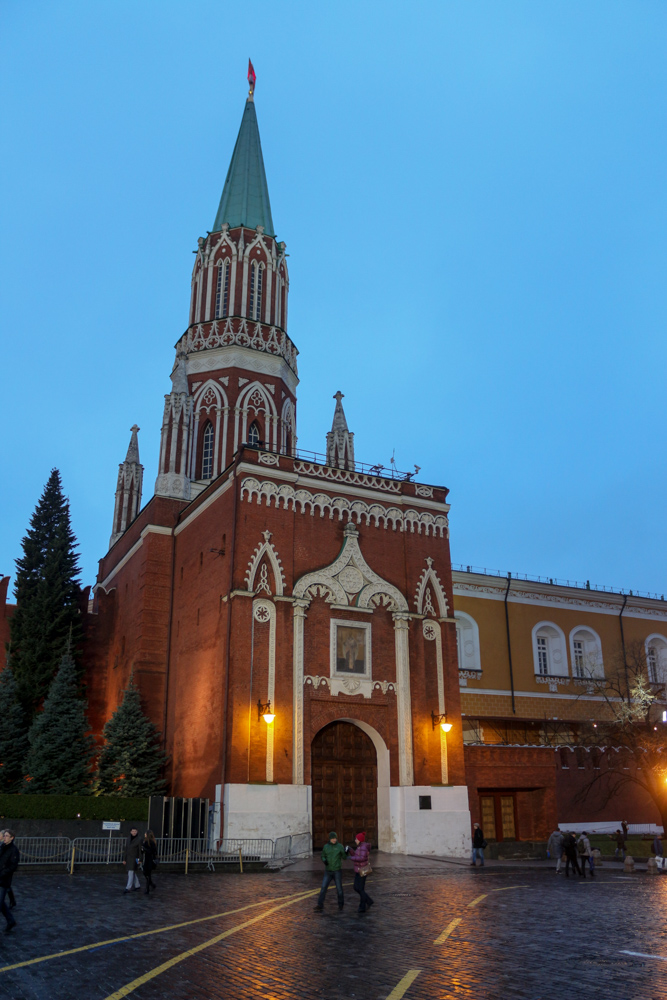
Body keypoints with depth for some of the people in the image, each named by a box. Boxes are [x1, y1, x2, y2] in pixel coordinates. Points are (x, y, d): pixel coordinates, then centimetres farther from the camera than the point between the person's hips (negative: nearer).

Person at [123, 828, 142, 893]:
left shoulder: (139, 839, -11)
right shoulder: (129, 838, 6)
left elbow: (140, 850, -10)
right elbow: (126, 849, 10)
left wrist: (140, 860, -14)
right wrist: (125, 859, 10)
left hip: (135, 858, -7)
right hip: (129, 857, 7)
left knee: (131, 872, -10)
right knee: (133, 872, 14)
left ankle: (128, 888, -10)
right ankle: (137, 885, 27)